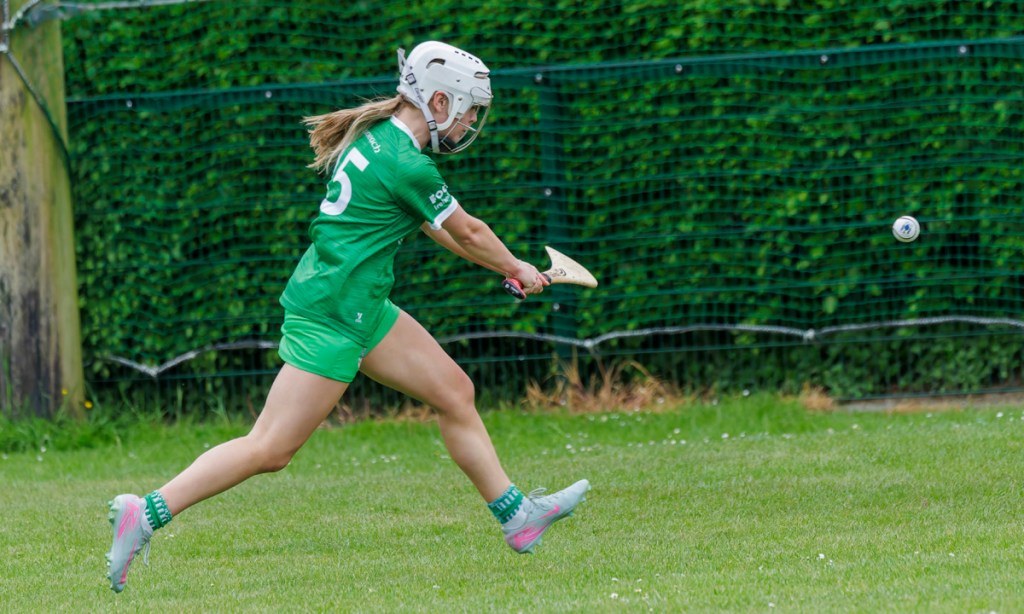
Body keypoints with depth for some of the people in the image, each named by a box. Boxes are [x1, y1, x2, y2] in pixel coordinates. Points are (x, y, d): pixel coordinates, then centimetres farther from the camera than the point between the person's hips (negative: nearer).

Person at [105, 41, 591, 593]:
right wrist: (517, 269, 14)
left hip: (360, 306, 10)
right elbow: (469, 234, -4)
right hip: (329, 315, -10)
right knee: (271, 449, -9)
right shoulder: (406, 165, -19)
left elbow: (437, 225, 22)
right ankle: (148, 514, -8)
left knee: (454, 391, 12)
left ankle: (516, 516, 19)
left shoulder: (377, 134, 9)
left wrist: (504, 267, 25)